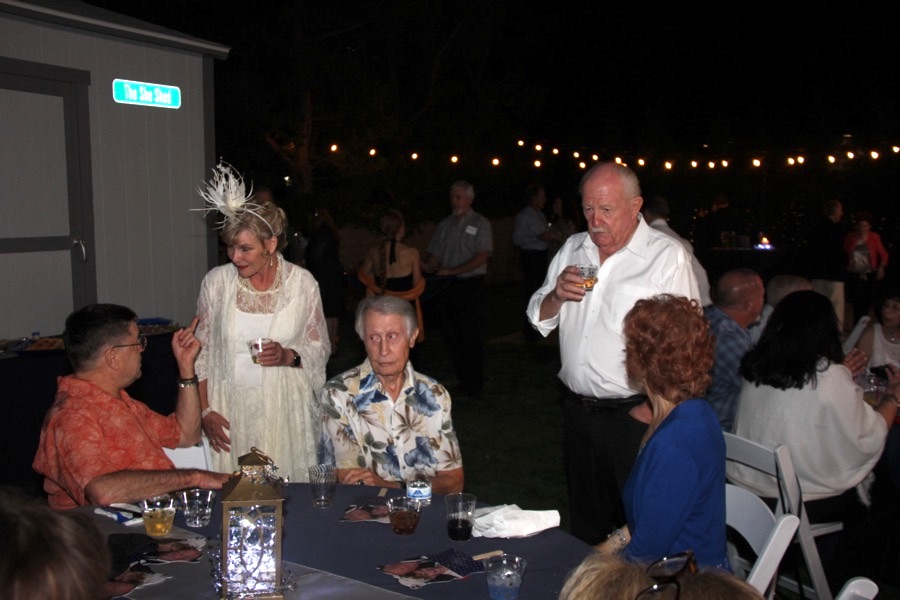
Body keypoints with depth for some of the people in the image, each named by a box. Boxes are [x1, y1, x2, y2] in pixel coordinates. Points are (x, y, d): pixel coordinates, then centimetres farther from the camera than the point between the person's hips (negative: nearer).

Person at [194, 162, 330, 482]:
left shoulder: (302, 282, -2)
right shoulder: (216, 281, 0)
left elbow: (320, 347, 6)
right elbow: (201, 351, 6)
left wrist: (288, 356, -14)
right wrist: (205, 410, 0)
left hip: (285, 408, 0)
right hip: (229, 408, 1)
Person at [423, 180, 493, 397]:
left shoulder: (480, 223, 0)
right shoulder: (445, 225, 13)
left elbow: (482, 256, -10)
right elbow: (435, 254, 11)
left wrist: (452, 271, -16)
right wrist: (427, 267, -12)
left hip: (471, 285, -5)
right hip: (447, 287, 5)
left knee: (472, 337, -3)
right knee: (452, 336, 7)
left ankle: (475, 385, 7)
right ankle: (462, 380, 17)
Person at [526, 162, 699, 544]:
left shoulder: (668, 257, -10)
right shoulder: (573, 249, 10)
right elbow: (539, 322, 13)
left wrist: (654, 407, -16)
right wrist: (556, 296, -8)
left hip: (633, 415, -6)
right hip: (577, 409, 6)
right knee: (585, 523, 19)